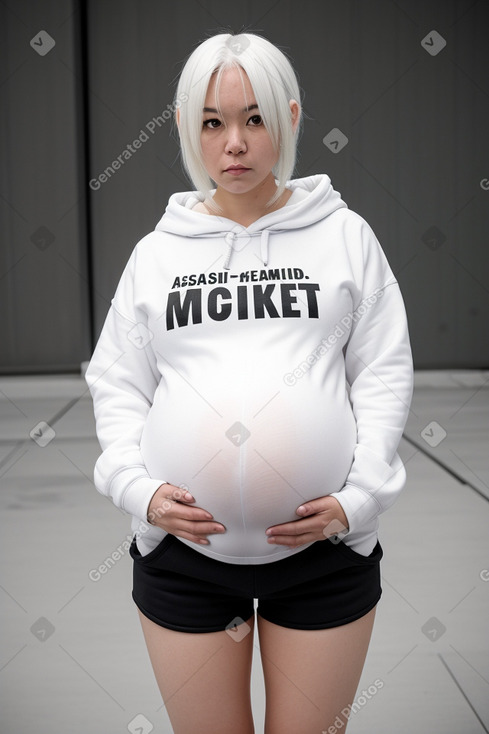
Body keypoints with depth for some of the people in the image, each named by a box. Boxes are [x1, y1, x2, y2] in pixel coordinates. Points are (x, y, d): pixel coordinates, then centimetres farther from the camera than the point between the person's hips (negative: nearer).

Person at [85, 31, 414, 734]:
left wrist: (358, 497, -10)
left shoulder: (345, 235, 5)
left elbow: (384, 373, 2)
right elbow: (118, 384, 8)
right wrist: (138, 488, -9)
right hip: (182, 545, 1)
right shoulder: (157, 251, 8)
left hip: (325, 545, -1)